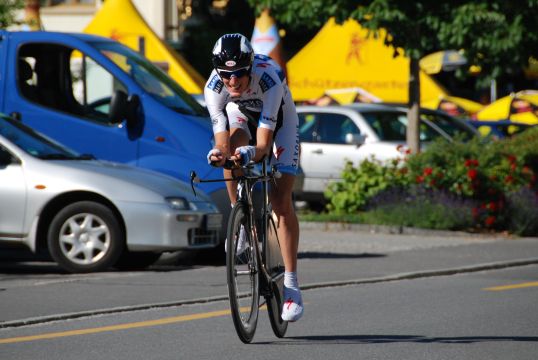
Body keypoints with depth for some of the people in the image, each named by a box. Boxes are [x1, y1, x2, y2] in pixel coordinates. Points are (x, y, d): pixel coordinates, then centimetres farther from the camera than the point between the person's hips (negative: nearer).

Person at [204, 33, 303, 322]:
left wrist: (253, 152, -63)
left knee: (281, 201, -13)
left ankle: (291, 284, -11)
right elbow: (222, 143, -36)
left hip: (278, 120, -2)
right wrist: (219, 153, -59)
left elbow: (263, 144, -41)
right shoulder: (214, 87, -32)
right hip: (241, 115, 2)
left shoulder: (269, 77, -39)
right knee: (232, 149, -34)